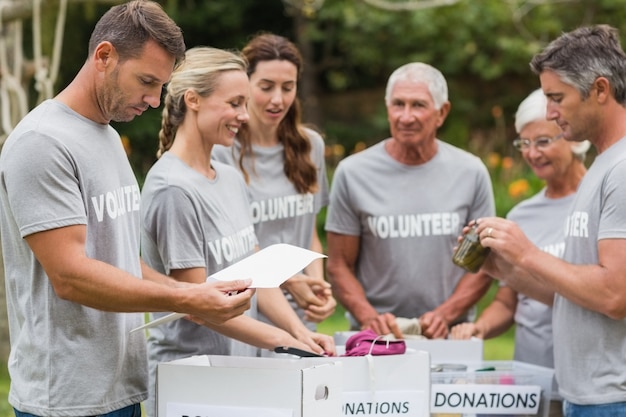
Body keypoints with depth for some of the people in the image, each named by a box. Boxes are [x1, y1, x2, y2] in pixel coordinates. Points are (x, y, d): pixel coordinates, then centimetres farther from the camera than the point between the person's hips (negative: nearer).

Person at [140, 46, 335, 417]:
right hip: (190, 378, -7)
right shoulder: (173, 189, -15)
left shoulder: (232, 179, 11)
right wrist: (282, 341, -19)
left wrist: (299, 331, -3)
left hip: (239, 370, 7)